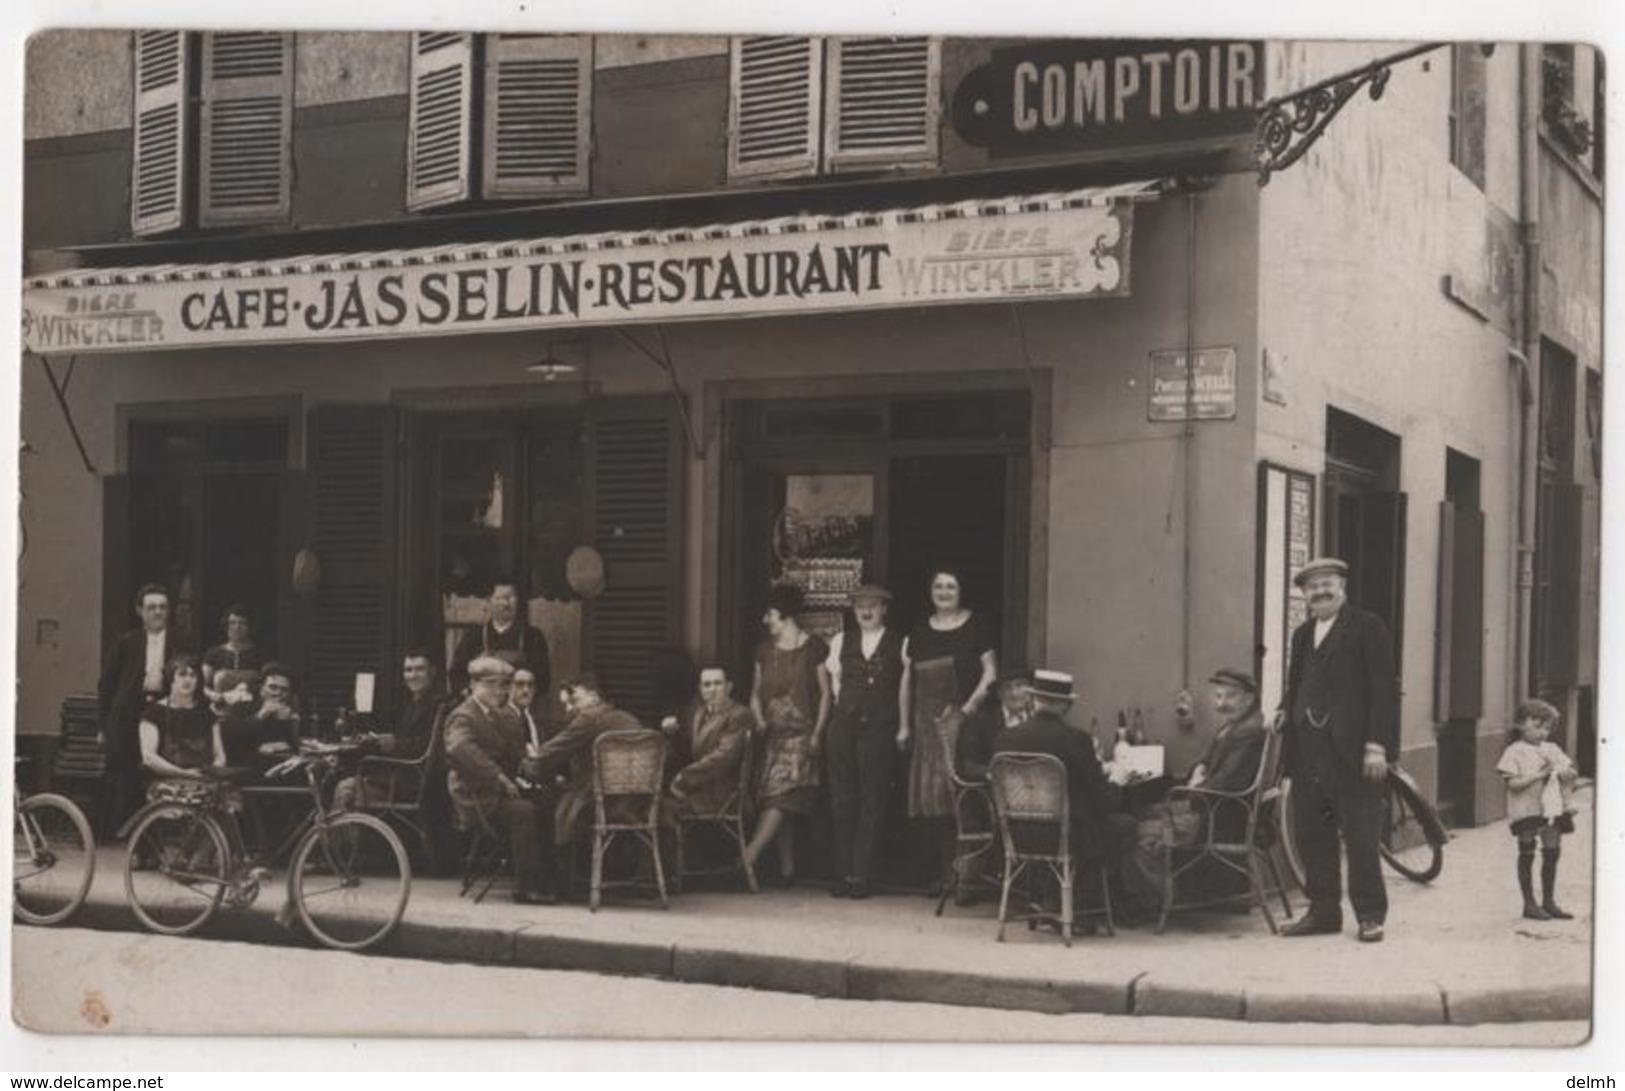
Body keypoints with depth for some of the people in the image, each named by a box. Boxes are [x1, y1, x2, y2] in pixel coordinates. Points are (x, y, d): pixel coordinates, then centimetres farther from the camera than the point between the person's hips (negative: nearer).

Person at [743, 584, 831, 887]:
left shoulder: (814, 648, -2)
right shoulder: (764, 649, 13)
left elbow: (826, 693, -1)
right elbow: (756, 692, 17)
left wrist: (817, 734, -8)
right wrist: (759, 722, -1)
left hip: (801, 734, -5)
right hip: (772, 735, 5)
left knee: (781, 798, -17)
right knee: (780, 805, 2)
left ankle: (748, 858, -21)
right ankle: (786, 868, 6)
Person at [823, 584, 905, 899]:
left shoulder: (899, 644, 3)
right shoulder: (841, 641, 12)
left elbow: (904, 687, 6)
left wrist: (902, 728, 3)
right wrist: (846, 710, 13)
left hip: (878, 730, -3)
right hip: (844, 727, 3)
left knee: (872, 804, -1)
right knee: (842, 801, 3)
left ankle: (860, 875, 2)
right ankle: (843, 873, 8)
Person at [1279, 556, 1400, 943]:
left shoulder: (1367, 627, -2)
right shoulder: (1302, 634, 18)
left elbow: (1383, 687, -8)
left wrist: (1376, 745, -15)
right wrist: (1284, 712, 4)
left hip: (1352, 751, -6)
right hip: (1308, 752, 7)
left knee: (1360, 836, -3)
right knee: (1311, 835, 8)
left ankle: (1370, 915, 6)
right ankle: (1323, 911, 17)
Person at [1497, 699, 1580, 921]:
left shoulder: (1552, 749, 12)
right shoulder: (1515, 751, -5)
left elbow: (1571, 773, 13)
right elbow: (1513, 783, -13)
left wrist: (1561, 772, -10)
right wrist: (1539, 774, -19)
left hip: (1552, 809, 5)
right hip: (1526, 810, -5)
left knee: (1552, 853, 7)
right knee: (1527, 855, 2)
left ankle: (1549, 901, 19)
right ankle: (1529, 904, 9)